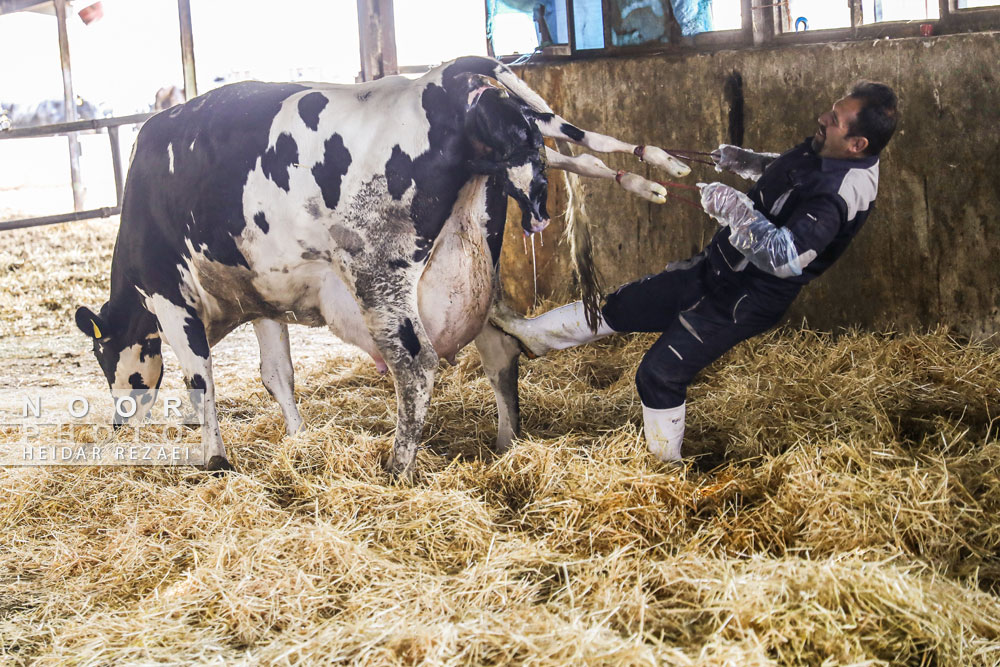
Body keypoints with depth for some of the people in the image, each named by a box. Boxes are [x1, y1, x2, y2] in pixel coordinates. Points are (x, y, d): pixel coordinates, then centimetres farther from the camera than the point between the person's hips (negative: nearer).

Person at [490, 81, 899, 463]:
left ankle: (666, 468, 22)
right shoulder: (824, 151, -2)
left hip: (741, 301, -9)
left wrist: (734, 209, -38)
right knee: (622, 306, 16)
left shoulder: (838, 194, -32)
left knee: (659, 375, 0)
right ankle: (532, 336, 33)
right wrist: (743, 161, 12)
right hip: (715, 268, 9)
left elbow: (787, 257, -43)